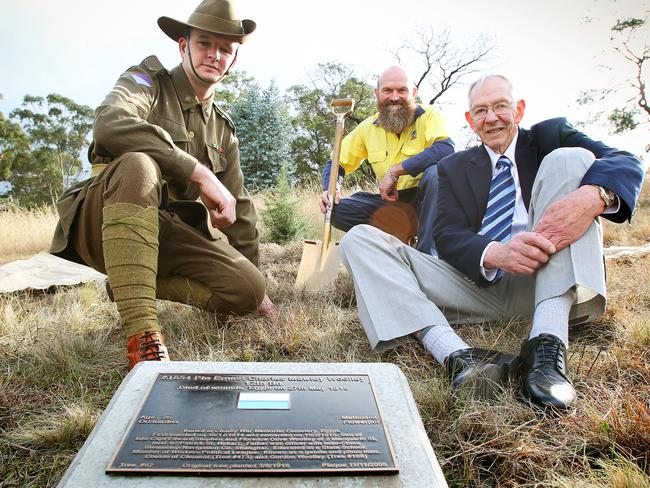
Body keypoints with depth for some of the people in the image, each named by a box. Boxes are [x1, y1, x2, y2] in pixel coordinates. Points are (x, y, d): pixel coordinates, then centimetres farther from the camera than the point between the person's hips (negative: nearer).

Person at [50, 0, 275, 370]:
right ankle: (142, 337, -37)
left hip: (166, 234, 5)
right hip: (100, 224, -4)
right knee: (138, 164, -37)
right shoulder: (148, 80, 2)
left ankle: (129, 283, 4)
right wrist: (200, 173, -28)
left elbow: (239, 207, 18)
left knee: (247, 289, -17)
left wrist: (256, 290, 16)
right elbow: (109, 124, -23)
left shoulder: (224, 130, 16)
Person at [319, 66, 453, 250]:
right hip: (391, 202, 4)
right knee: (337, 209, -16)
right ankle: (406, 237, -18)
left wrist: (395, 170, -28)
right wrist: (329, 189, -11)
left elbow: (447, 149, -28)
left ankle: (427, 254, -28)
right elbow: (335, 164, 12)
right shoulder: (368, 127, 5)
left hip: (427, 199, -3)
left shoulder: (429, 115, -7)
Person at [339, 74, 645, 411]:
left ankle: (547, 345, -32)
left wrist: (594, 195, -30)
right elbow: (447, 237, 0)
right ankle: (458, 356, -36)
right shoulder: (454, 167, 18)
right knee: (359, 240, -11)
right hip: (480, 287, 2)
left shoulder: (550, 136, 15)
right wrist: (495, 254, -24)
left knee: (571, 158, -17)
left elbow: (626, 163, -4)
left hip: (542, 284, -1)